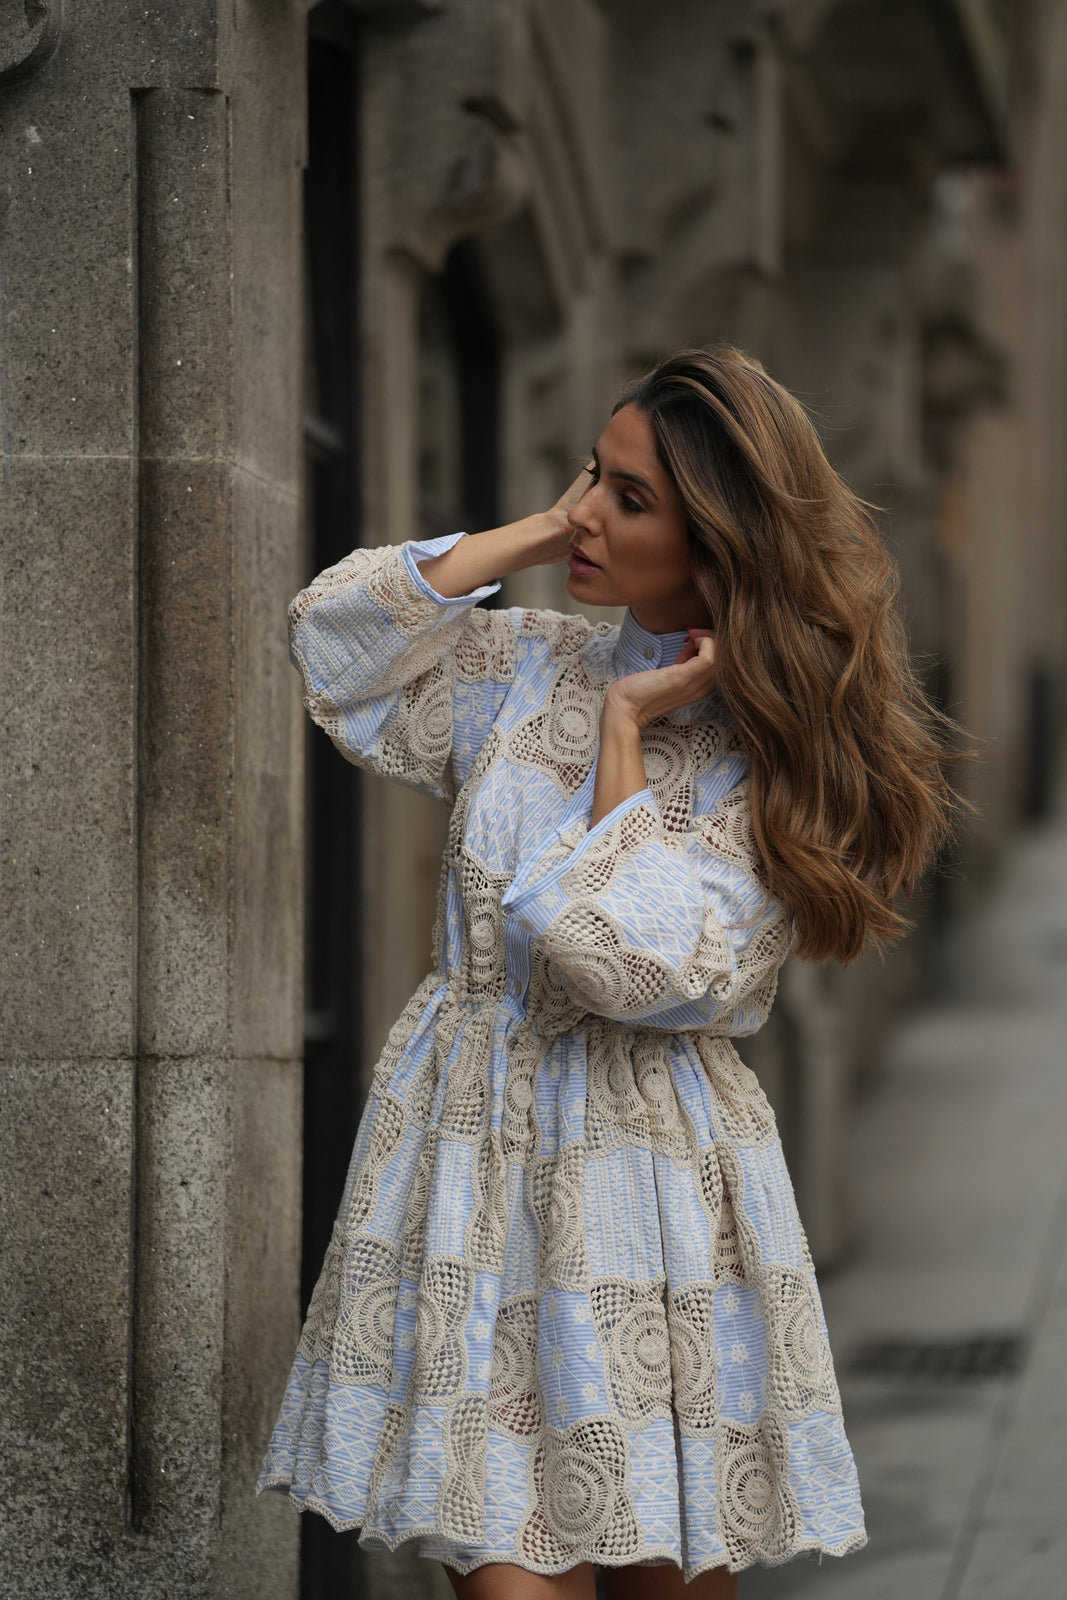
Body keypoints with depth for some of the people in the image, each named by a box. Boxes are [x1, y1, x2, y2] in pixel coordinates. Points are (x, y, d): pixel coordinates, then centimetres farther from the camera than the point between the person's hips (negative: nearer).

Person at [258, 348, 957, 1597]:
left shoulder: (775, 755, -6)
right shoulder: (531, 670, 9)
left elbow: (632, 966, -17)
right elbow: (340, 637, 5)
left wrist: (627, 729, -11)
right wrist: (532, 536, 2)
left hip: (645, 1184, -3)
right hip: (475, 1155, 3)